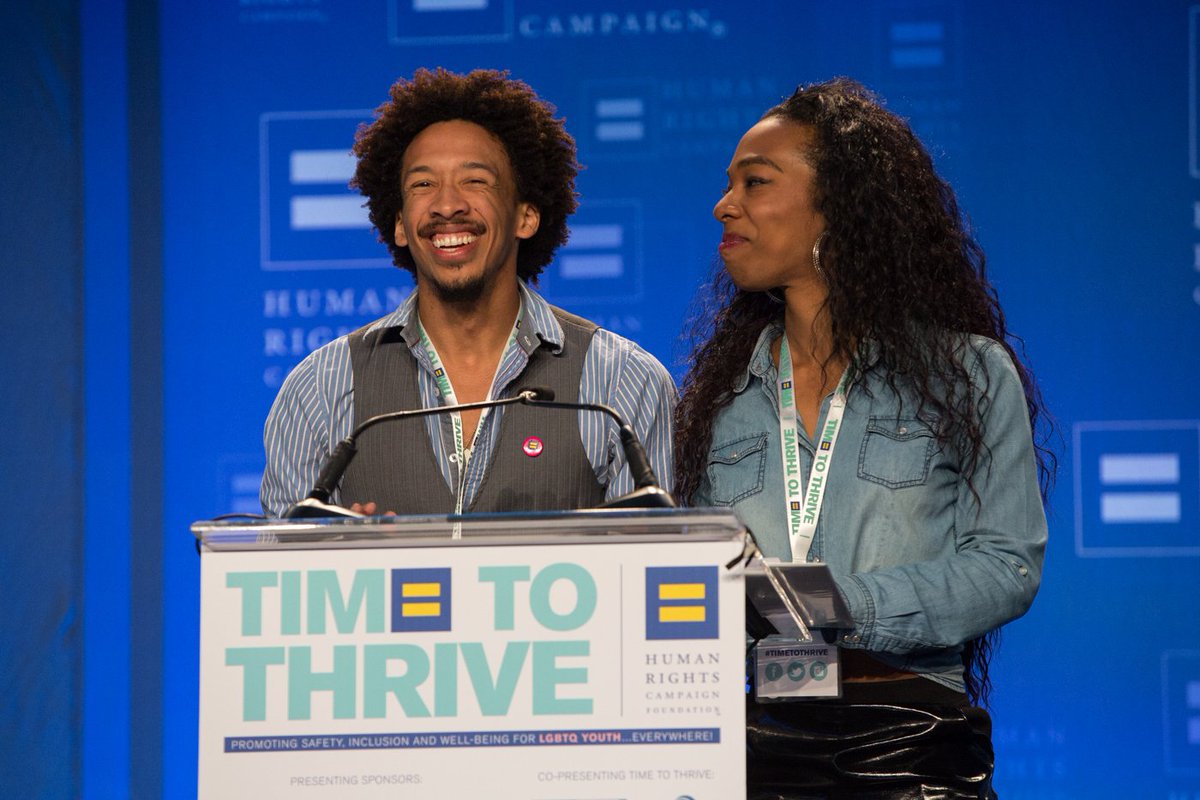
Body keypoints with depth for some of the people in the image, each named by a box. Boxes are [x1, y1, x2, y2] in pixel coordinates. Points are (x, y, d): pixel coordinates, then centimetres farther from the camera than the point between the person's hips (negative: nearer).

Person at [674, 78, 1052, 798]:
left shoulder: (969, 372, 3)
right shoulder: (719, 391, 15)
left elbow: (1009, 562, -5)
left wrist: (841, 607, -18)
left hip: (912, 739, -3)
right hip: (757, 739, 3)